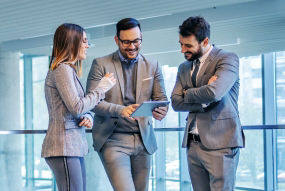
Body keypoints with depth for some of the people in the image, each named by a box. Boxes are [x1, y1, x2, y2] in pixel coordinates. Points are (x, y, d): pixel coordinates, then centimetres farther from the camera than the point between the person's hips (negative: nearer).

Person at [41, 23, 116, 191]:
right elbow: (77, 107, -16)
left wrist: (87, 117, 1)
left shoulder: (69, 70, 21)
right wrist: (102, 87, -5)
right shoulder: (62, 69, -10)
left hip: (74, 147, 10)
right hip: (64, 147, -10)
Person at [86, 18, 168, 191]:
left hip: (143, 140, 4)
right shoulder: (101, 64, 0)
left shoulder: (152, 67, 11)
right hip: (112, 139, -4)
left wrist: (162, 110, -17)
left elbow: (161, 98, 9)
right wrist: (120, 110, -24)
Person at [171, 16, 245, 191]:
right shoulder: (184, 68, 18)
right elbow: (176, 102, 6)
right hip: (193, 144, 6)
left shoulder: (228, 59, -4)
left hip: (220, 143, -6)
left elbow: (214, 93, -20)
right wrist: (203, 100, -9)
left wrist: (188, 94, -1)